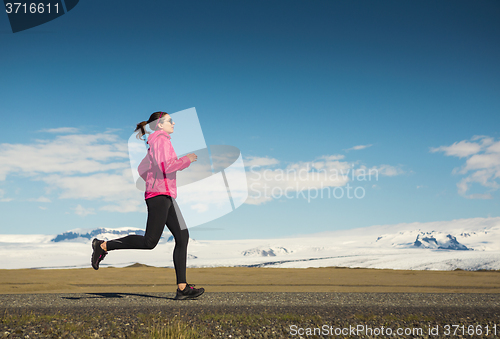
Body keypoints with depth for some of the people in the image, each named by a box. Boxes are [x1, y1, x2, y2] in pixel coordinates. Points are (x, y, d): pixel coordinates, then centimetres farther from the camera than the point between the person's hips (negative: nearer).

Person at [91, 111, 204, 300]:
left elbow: (142, 169, 27)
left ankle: (182, 288, -1)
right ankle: (103, 246, -2)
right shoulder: (161, 139, -6)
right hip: (160, 195, -10)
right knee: (149, 241, -12)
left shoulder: (155, 143, 24)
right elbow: (167, 166, -18)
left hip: (165, 197, 10)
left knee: (182, 237, 2)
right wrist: (186, 160, -6)